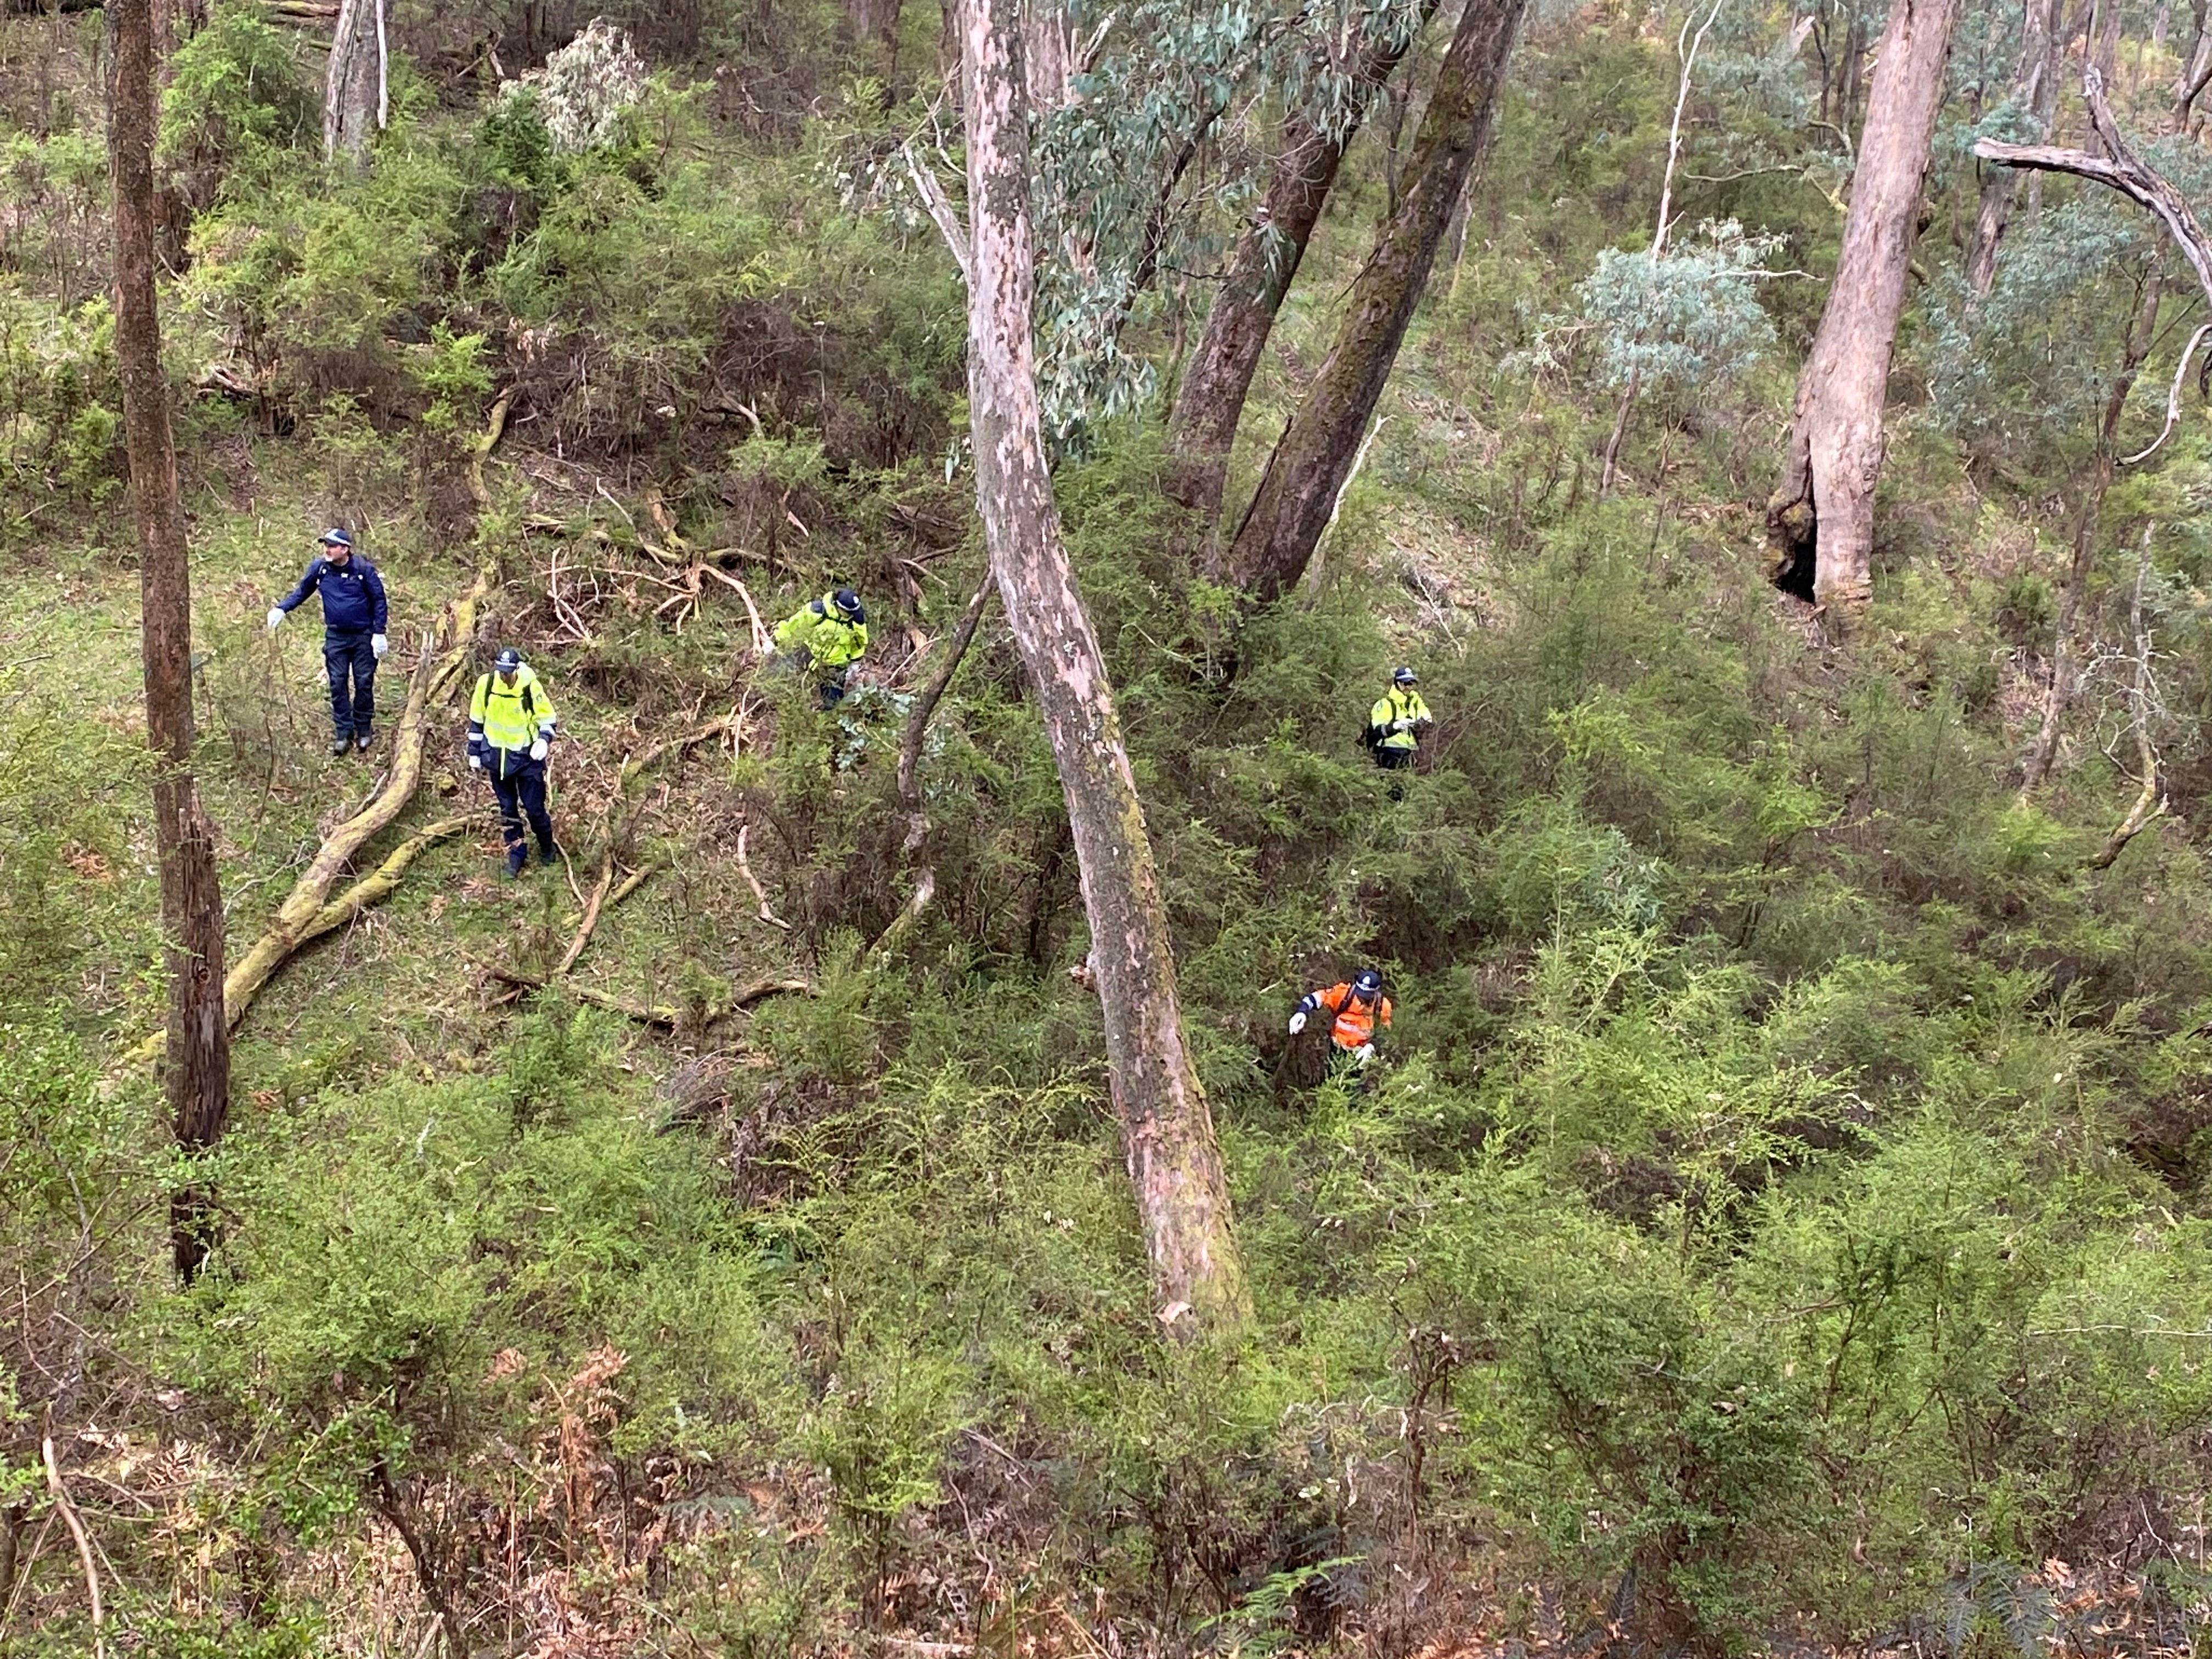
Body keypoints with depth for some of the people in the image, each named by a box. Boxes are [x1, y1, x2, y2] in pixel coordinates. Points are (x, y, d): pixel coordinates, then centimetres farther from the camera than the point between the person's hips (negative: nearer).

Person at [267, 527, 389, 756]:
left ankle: (364, 729, 18)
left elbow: (379, 600, -7)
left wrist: (379, 633, -10)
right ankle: (343, 732, 7)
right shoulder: (320, 567, -5)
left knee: (364, 683, 4)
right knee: (338, 685, 1)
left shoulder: (363, 569, -13)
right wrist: (281, 609, -6)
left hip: (363, 636, -2)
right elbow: (302, 590, 8)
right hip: (335, 637, 2)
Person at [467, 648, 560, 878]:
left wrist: (544, 739, -25)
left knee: (534, 808, 2)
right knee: (507, 809, 12)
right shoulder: (486, 684, -10)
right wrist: (475, 754, 7)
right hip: (497, 757, 3)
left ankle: (547, 849, 26)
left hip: (526, 757, -3)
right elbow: (476, 721, 4)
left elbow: (547, 718, -5)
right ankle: (516, 854, 25)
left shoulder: (531, 687, -17)